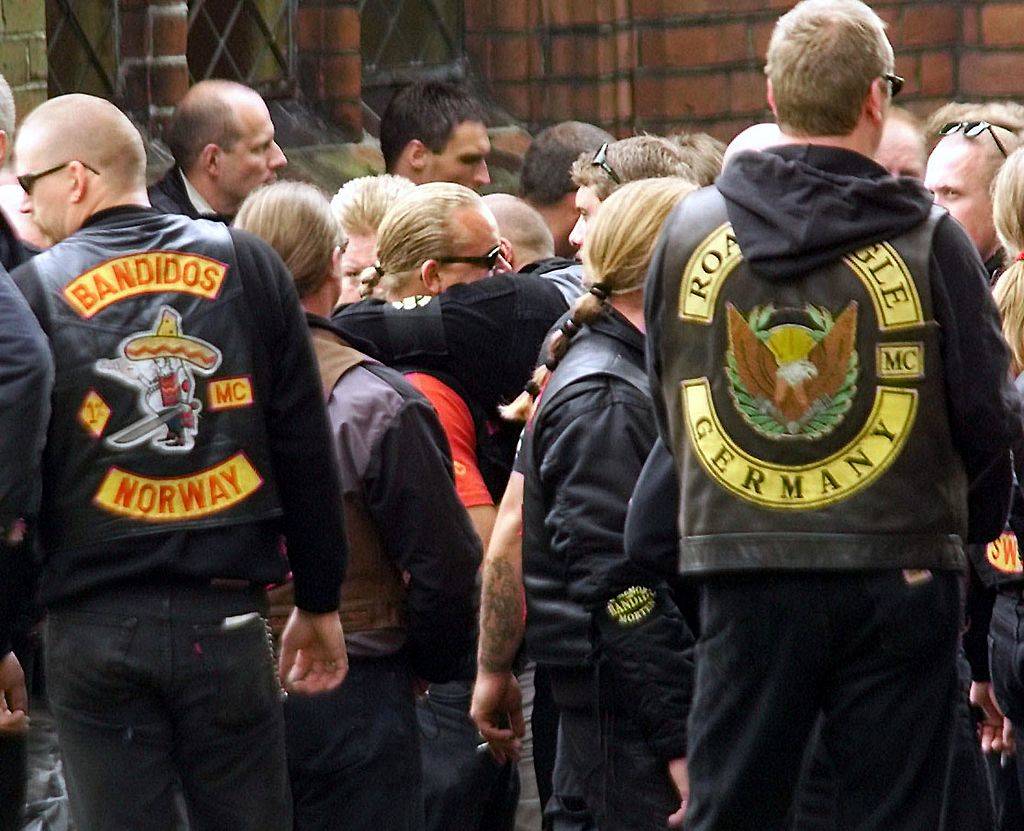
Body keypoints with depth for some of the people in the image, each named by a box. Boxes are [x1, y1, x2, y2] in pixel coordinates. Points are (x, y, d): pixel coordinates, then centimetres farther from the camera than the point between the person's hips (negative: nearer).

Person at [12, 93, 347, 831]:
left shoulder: (33, 292, -4)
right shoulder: (246, 265, 3)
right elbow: (307, 449, 5)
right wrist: (321, 603, 13)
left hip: (93, 627, -2)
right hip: (226, 621, 2)